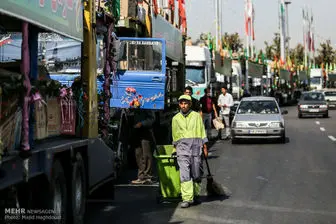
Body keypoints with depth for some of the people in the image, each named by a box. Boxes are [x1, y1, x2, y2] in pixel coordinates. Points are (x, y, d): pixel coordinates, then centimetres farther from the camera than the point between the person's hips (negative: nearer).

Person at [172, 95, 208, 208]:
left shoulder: (196, 116, 10)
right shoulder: (176, 118, 13)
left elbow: (202, 132, 11)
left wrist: (205, 147, 8)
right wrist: (176, 149, 17)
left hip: (196, 144, 0)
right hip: (182, 145, 0)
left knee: (196, 172, 2)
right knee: (184, 173, -11)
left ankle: (196, 195, 18)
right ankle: (187, 198, -15)